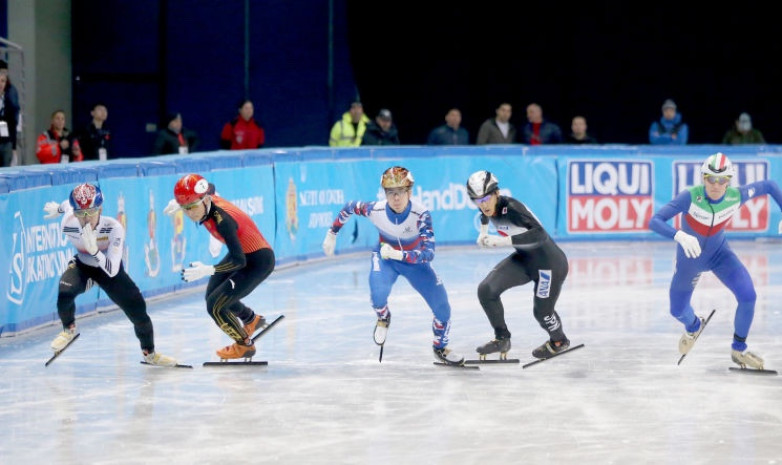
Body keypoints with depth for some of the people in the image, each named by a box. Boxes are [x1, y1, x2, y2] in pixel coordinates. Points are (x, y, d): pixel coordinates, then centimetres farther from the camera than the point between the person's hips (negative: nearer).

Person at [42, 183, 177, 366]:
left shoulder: (114, 228, -37)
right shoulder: (68, 225, -29)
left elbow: (112, 271, -40)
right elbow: (69, 205, -3)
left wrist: (94, 249, -56)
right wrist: (58, 208, 20)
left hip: (110, 270, -1)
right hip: (82, 266, 1)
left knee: (137, 308, -9)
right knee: (64, 292, -30)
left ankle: (149, 353, 18)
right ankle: (69, 329, 3)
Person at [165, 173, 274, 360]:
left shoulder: (222, 220, -36)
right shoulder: (208, 199, -12)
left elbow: (239, 261, -37)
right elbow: (209, 189, 16)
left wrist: (208, 270, -47)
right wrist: (179, 202, 7)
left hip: (259, 262, -9)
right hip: (241, 253, 9)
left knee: (215, 305, -9)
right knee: (213, 294, 20)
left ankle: (244, 345, 16)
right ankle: (252, 320, 46)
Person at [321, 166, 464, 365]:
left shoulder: (421, 214, -31)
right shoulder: (376, 210, -26)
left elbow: (429, 253, -36)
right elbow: (350, 207, -5)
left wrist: (399, 255, -49)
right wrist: (332, 233, 3)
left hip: (415, 261, 0)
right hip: (385, 257, 0)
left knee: (442, 307, -5)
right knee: (378, 293, -31)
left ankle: (440, 348, 25)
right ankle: (383, 318, 7)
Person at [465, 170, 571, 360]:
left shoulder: (511, 207, -30)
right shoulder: (488, 208, -6)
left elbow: (540, 234, -43)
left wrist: (502, 240, -44)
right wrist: (483, 233, 9)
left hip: (550, 261, -8)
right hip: (523, 258, 8)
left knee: (542, 311, 6)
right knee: (486, 289, -8)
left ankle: (559, 341, 39)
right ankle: (502, 339, 8)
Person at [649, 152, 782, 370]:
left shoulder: (737, 196, -25)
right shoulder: (690, 197, -35)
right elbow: (654, 221, -40)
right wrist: (679, 235, -57)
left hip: (720, 254, 1)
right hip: (689, 258, -1)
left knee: (748, 296, -17)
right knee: (678, 310, 13)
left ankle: (739, 350, 8)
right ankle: (693, 327, 54)